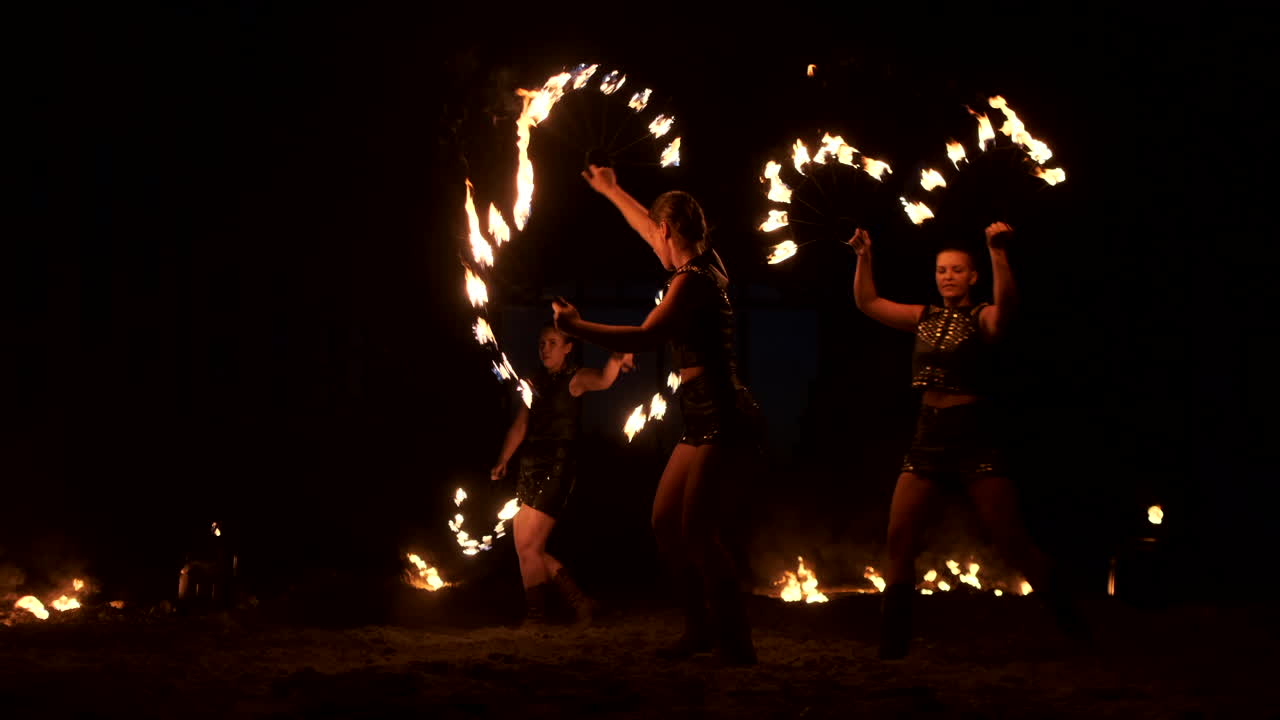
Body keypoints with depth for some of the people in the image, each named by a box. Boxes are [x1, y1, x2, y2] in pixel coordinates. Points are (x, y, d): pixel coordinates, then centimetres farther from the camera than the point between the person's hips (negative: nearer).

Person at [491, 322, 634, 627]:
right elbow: (520, 425, 14)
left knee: (528, 547, -9)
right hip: (529, 468, 8)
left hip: (557, 467, -8)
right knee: (530, 551, 8)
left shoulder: (575, 378, -4)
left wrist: (616, 360, -48)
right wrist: (502, 461, 3)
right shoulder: (535, 382, 16)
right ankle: (580, 603, 20)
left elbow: (602, 381, -26)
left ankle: (535, 618, 1)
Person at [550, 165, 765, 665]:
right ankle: (702, 629, 19)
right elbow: (649, 229, 33)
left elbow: (645, 338, -26)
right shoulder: (707, 266, 15)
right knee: (666, 523, 12)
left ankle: (736, 648, -11)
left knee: (699, 533, -13)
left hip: (723, 420, -10)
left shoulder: (691, 280, -13)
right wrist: (611, 191, 46)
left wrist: (577, 326, -22)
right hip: (706, 421, 10)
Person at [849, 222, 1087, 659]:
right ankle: (892, 647, 1)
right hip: (927, 438, 5)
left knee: (1012, 543, -6)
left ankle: (1070, 625, 6)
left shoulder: (982, 319, -2)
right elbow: (868, 303, 16)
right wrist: (864, 257, 5)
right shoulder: (925, 319, 13)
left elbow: (1004, 302, -25)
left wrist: (998, 253, -37)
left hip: (974, 438, -5)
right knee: (899, 540, -4)